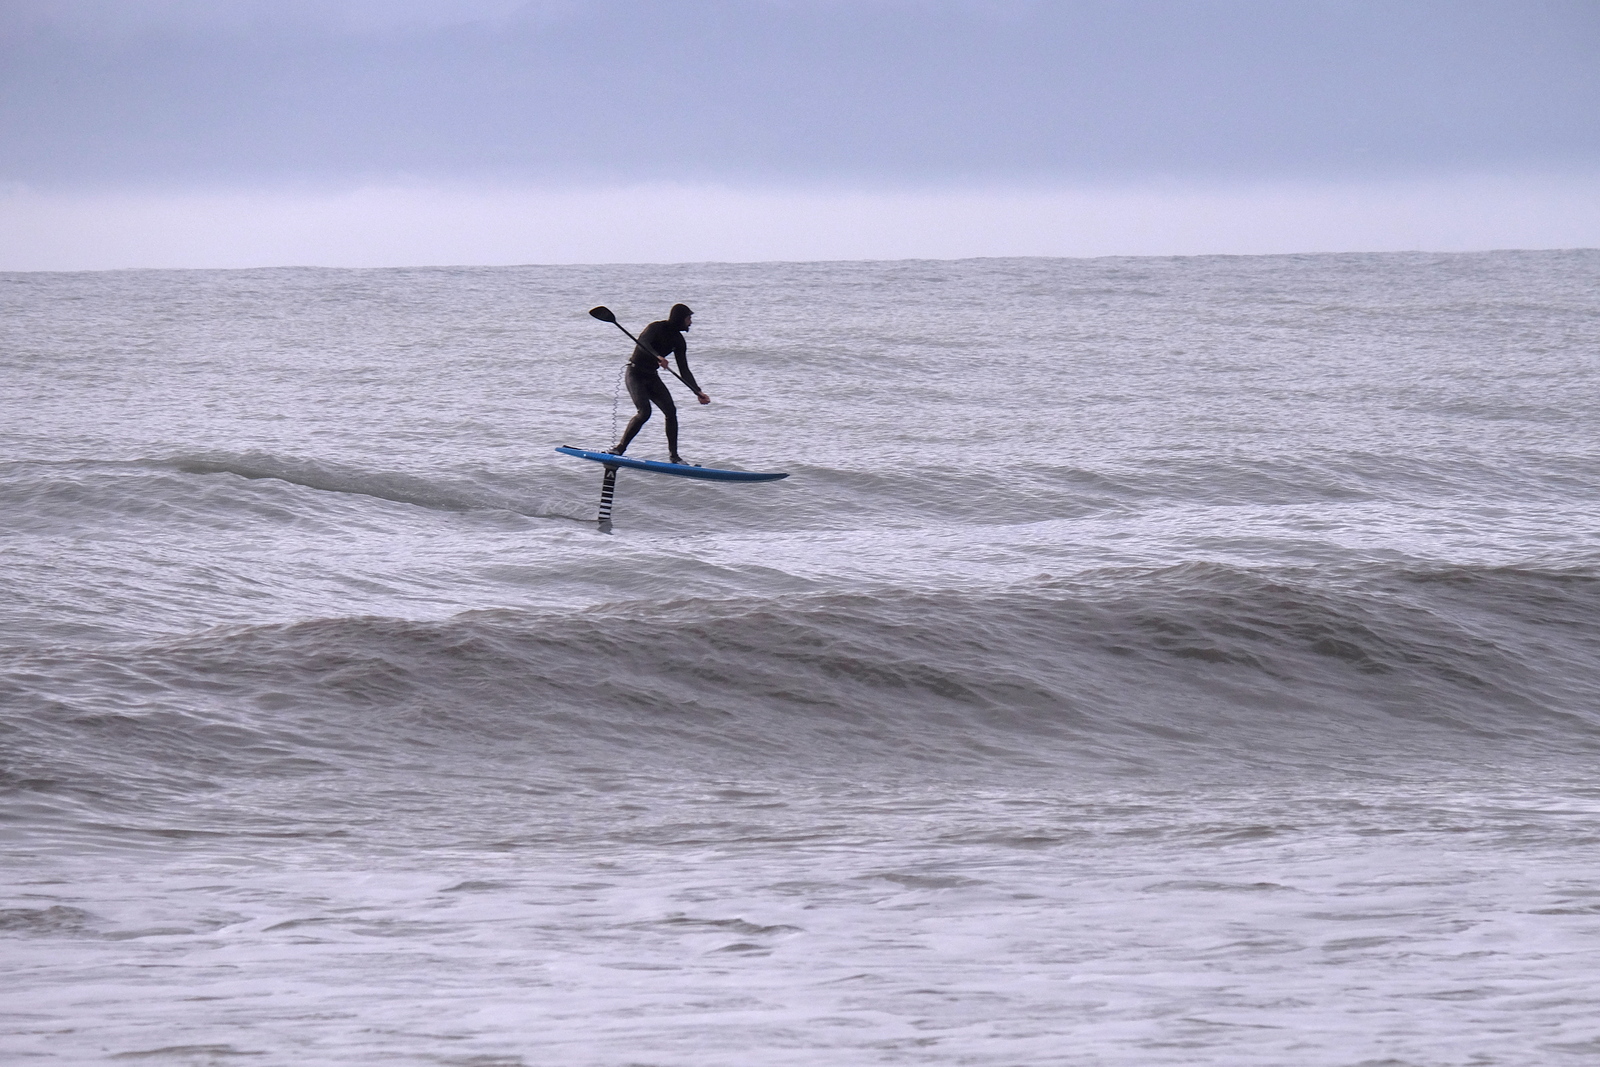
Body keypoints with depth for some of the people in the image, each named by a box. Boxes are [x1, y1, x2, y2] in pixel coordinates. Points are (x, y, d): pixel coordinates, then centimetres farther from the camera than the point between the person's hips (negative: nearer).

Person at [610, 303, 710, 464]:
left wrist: (698, 392, 0)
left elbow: (684, 371, 7)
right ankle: (619, 449, -17)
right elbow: (643, 344, -35)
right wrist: (657, 356, -52)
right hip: (636, 374, -7)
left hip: (652, 377, 7)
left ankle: (673, 455, -2)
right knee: (644, 412, -23)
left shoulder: (678, 340, 5)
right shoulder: (656, 328, -16)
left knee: (671, 411, -8)